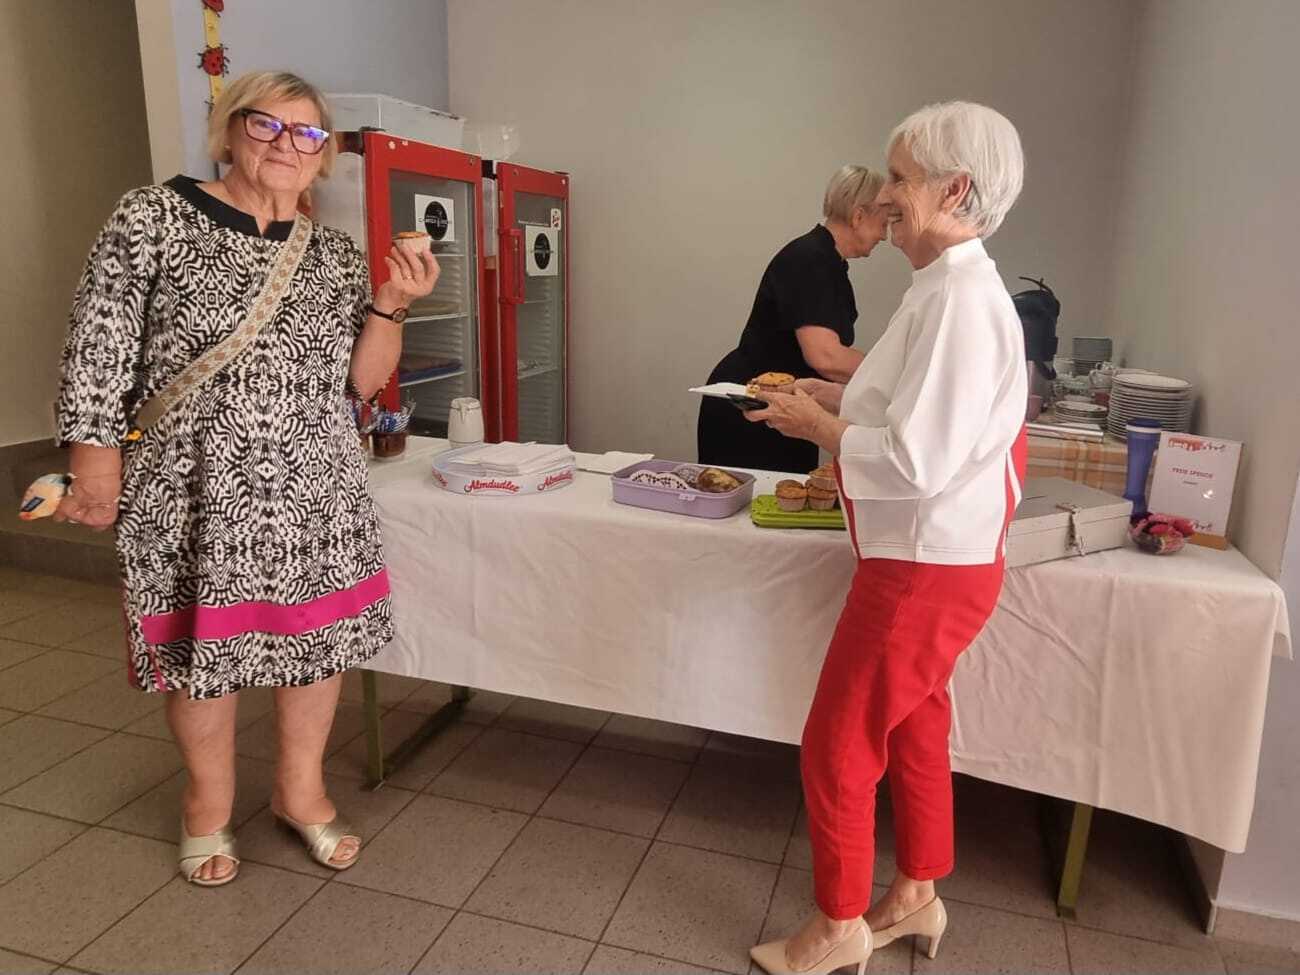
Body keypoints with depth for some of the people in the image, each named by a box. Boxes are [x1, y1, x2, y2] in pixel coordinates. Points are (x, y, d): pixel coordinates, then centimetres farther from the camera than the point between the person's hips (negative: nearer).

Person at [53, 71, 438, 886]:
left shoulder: (337, 254, 7)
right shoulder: (153, 219, -3)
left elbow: (363, 378, 5)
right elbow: (99, 343, -3)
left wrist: (390, 304, -10)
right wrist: (95, 455, -7)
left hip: (316, 486, 4)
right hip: (196, 482, -3)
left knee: (321, 630, 10)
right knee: (202, 637, 9)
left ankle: (301, 788, 34)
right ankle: (210, 802, 34)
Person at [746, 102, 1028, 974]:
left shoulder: (961, 299, -24)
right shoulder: (954, 287, 9)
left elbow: (917, 459, -29)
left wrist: (815, 425, -15)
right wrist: (828, 396, 6)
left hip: (926, 568, -10)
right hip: (926, 559, 10)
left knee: (836, 750, 4)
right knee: (912, 730, 22)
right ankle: (917, 897, 42)